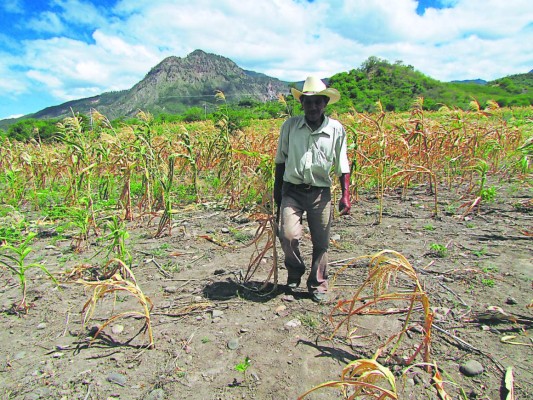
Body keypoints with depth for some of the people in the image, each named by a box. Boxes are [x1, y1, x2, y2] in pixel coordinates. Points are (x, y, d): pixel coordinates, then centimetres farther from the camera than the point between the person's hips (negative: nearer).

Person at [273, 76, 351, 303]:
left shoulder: (336, 129, 1)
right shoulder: (290, 126, 1)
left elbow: (342, 166, 6)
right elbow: (280, 161, 9)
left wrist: (345, 196, 0)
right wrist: (277, 191, 10)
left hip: (321, 192, 1)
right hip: (292, 190, 0)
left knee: (321, 242, 6)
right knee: (288, 235, -16)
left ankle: (318, 285, 28)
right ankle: (295, 271, 16)